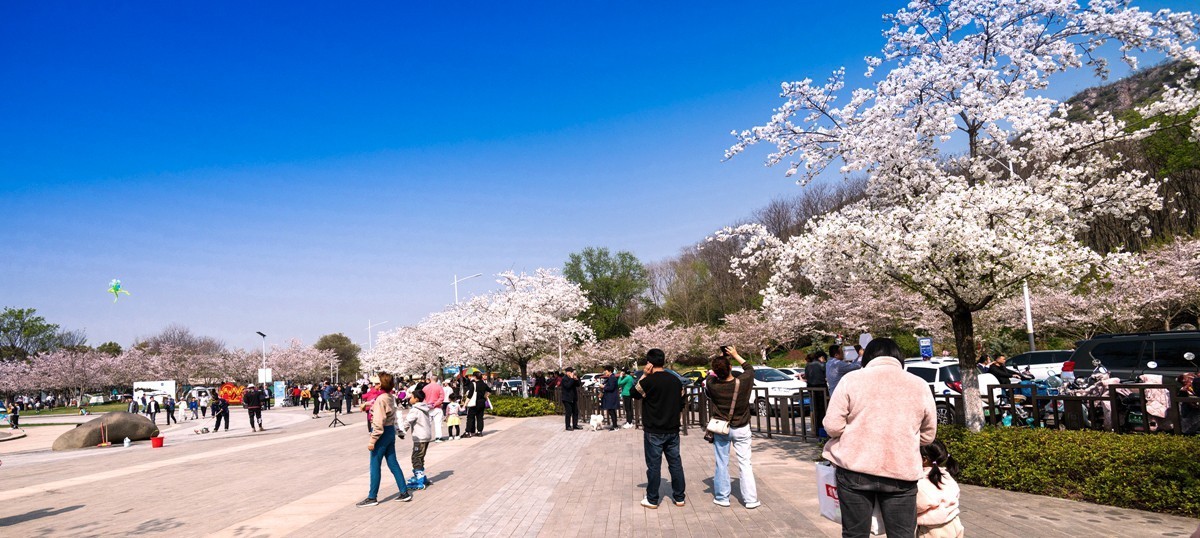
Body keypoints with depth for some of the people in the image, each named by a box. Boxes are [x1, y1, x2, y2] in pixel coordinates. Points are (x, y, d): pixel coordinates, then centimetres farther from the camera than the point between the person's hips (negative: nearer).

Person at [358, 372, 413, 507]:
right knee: (393, 463, 13)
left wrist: (372, 441, -19)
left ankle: (372, 497, 10)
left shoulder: (380, 399, -19)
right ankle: (404, 493, 16)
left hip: (383, 433, -9)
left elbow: (378, 422, -22)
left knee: (375, 466, 2)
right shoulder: (390, 397, 8)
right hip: (391, 431, 9)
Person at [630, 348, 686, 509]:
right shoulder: (676, 380, 4)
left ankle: (652, 500, 11)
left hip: (653, 431, -5)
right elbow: (681, 405, 11)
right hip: (673, 430, 5)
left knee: (654, 466, 3)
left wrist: (644, 375, -3)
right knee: (675, 463, 11)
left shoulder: (649, 381, -15)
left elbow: (633, 394, 1)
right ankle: (680, 497, 19)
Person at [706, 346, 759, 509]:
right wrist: (735, 355, 7)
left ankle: (722, 497, 17)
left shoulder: (712, 385, -18)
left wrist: (721, 358, 6)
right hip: (741, 429, 0)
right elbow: (750, 368, 4)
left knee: (722, 464, 11)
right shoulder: (742, 382, -19)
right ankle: (750, 499, 8)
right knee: (745, 464, 6)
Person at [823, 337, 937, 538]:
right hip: (902, 472, 2)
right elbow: (928, 435, 12)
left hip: (855, 469, -1)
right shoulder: (920, 385, 7)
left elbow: (832, 426, -5)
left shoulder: (851, 379, -1)